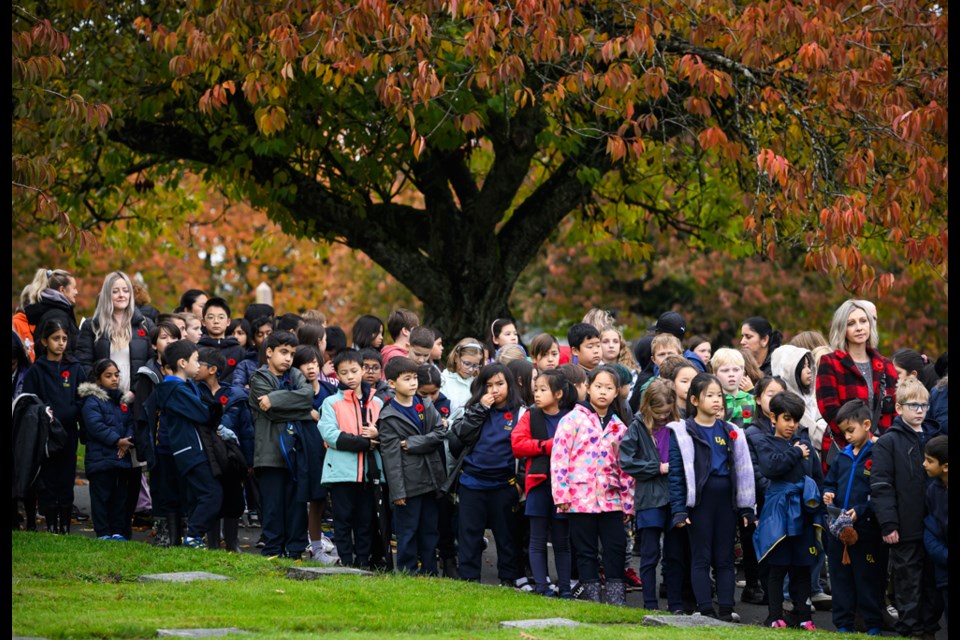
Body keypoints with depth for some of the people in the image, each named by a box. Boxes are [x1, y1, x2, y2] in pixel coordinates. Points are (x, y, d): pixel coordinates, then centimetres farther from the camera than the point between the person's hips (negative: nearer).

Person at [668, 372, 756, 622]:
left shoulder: (730, 432, 11)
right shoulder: (682, 432, -3)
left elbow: (743, 471, 12)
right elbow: (675, 473, -6)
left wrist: (746, 508, 8)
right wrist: (678, 510, -13)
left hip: (726, 499, 4)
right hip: (700, 499, -4)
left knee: (725, 558, 7)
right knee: (701, 557, 1)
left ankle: (726, 609, 10)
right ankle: (706, 610, 3)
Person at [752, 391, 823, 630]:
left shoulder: (805, 445, 14)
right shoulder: (765, 443, 3)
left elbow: (819, 478, 14)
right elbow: (770, 467, -17)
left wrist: (819, 504, 3)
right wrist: (796, 454, -9)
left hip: (804, 512, 4)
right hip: (778, 511, -4)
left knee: (802, 568, 7)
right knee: (777, 568, 1)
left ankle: (804, 617, 12)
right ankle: (775, 618, 6)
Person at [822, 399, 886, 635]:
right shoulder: (843, 456, 11)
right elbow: (830, 482, 22)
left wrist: (861, 511, -22)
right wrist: (828, 494, 1)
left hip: (866, 529, -6)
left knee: (868, 578, 1)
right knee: (841, 577, 11)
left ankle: (873, 624, 10)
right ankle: (843, 623, 18)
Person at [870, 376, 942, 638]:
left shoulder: (934, 440, 12)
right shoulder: (888, 442, -4)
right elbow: (881, 486, -9)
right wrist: (888, 524, -15)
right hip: (906, 528, -5)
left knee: (933, 577, 9)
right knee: (908, 578, 1)